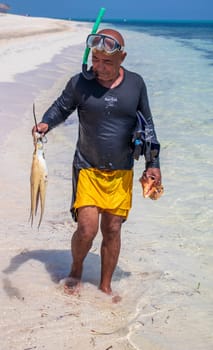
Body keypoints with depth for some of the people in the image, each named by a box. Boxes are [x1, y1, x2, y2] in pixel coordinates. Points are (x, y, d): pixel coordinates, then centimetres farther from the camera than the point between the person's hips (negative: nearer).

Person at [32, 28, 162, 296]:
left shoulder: (136, 84, 0)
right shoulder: (80, 83, -6)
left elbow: (147, 124, 9)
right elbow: (61, 108, 7)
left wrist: (153, 163, 7)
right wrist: (45, 124, -16)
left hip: (121, 172, 2)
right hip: (87, 170, -2)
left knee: (112, 230, 6)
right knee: (87, 229, -11)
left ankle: (105, 286, 25)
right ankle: (76, 269, 21)